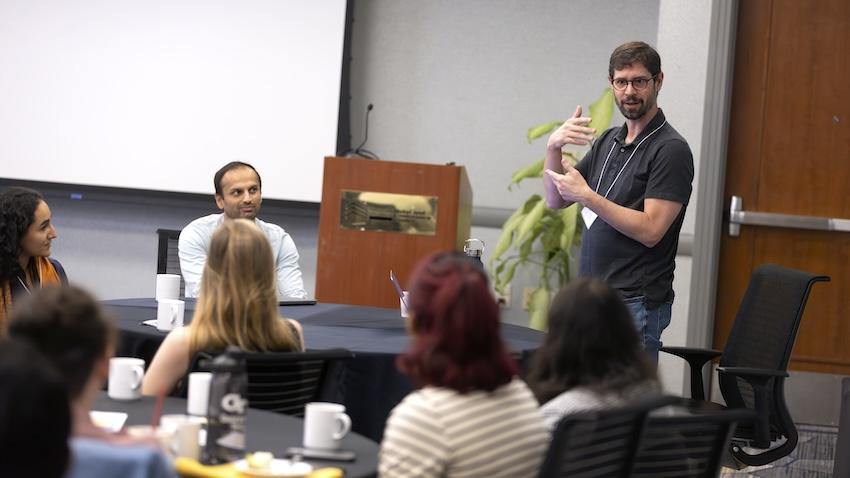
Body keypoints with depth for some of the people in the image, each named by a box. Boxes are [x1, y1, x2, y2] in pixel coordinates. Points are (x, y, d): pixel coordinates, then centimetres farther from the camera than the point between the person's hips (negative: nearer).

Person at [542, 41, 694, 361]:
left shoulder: (671, 149, -10)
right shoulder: (608, 141, 15)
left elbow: (650, 230, -18)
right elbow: (556, 200, 13)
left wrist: (587, 196, -19)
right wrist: (553, 148, -5)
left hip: (635, 304, -8)